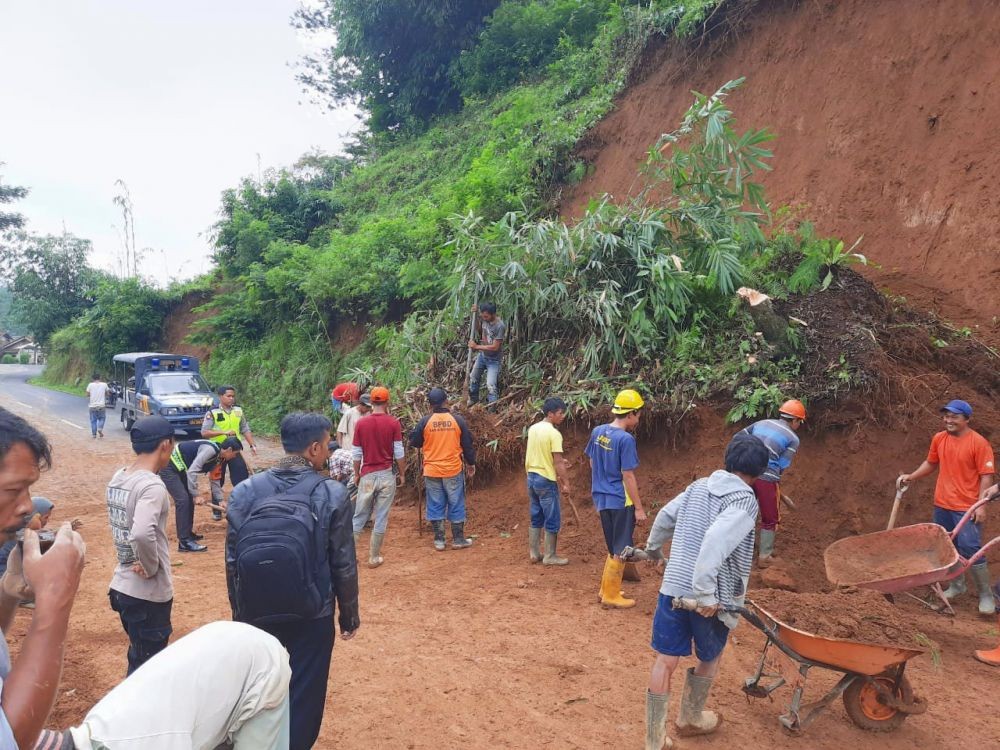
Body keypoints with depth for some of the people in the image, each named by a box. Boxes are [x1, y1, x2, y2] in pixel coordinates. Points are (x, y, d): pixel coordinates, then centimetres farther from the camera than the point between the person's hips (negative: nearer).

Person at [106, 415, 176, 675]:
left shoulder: (117, 479, 4)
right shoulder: (152, 485, -23)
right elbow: (142, 534, -37)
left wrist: (143, 563, 8)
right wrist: (152, 568, -21)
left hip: (122, 586, 8)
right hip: (149, 592, -8)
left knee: (140, 658, 25)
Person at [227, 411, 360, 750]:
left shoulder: (245, 491, -7)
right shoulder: (332, 495, -15)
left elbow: (232, 563, -1)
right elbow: (344, 565, -9)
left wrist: (240, 614, 13)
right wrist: (349, 614, 5)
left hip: (257, 617, 3)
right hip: (311, 620, -3)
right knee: (303, 699, 15)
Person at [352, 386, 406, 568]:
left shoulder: (361, 423, -2)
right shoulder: (393, 423, -7)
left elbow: (357, 454, 2)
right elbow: (399, 453, -6)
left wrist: (356, 474, 15)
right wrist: (402, 474, 6)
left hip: (367, 476, 2)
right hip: (386, 475, -2)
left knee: (359, 516, 12)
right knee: (381, 518, 6)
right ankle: (374, 558, 13)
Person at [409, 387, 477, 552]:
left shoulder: (425, 421, -7)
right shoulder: (457, 420, -5)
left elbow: (414, 442, 3)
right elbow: (468, 444, 1)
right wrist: (471, 463, 14)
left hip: (432, 472, 0)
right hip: (454, 470, 0)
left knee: (435, 506, 10)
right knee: (456, 505, 9)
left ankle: (439, 541, 15)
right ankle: (458, 540, 16)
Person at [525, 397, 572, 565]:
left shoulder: (533, 428, 6)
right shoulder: (554, 433, -18)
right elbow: (558, 462, -19)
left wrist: (559, 462, 17)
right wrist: (565, 483, -12)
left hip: (532, 477, 8)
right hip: (546, 480, -8)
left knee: (536, 518, 16)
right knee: (553, 520, 4)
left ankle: (534, 553, 22)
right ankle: (550, 556, 11)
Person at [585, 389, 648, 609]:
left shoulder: (597, 431, 4)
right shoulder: (626, 439, -19)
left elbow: (592, 463, 14)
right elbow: (628, 476, -18)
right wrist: (639, 508, -13)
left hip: (602, 498, 8)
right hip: (620, 501, -8)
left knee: (614, 548, 20)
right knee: (621, 550, 6)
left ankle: (607, 589, 29)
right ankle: (610, 595, 13)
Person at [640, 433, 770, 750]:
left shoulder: (699, 486, 8)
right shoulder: (745, 500, -12)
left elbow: (665, 516, 20)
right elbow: (716, 541, -27)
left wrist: (653, 547, 39)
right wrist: (705, 592, -27)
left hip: (673, 587, 5)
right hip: (709, 598, -4)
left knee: (665, 661, 10)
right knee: (710, 658, 22)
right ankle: (690, 719, 42)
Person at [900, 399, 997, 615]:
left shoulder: (978, 443, -13)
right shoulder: (939, 439, 3)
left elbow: (986, 476, -13)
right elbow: (931, 463, 18)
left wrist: (981, 505, -18)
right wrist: (911, 477, 7)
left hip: (966, 508, -6)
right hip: (942, 505, 6)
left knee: (970, 550, -7)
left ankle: (986, 595, 8)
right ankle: (957, 585, 32)